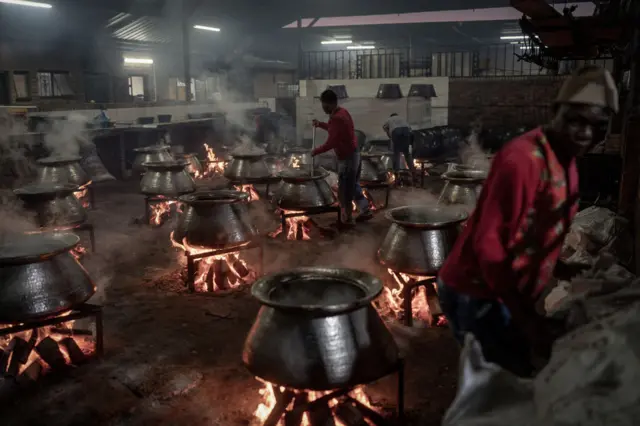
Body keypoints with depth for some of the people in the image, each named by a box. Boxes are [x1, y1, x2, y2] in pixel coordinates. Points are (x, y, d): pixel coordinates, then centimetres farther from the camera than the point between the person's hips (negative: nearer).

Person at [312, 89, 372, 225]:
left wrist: (316, 151, -11)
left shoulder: (336, 118, -25)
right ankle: (365, 211, 28)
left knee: (344, 191, 3)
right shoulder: (342, 112, 7)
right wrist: (320, 124, 23)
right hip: (353, 154, 10)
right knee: (353, 186, 22)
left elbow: (330, 143, -25)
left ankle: (348, 219, 14)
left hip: (347, 158, -10)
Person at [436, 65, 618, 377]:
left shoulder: (566, 159, 8)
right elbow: (488, 244, -26)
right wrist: (527, 318, -24)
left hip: (506, 291, 9)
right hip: (477, 293, -9)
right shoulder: (523, 160, -24)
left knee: (514, 377, 18)